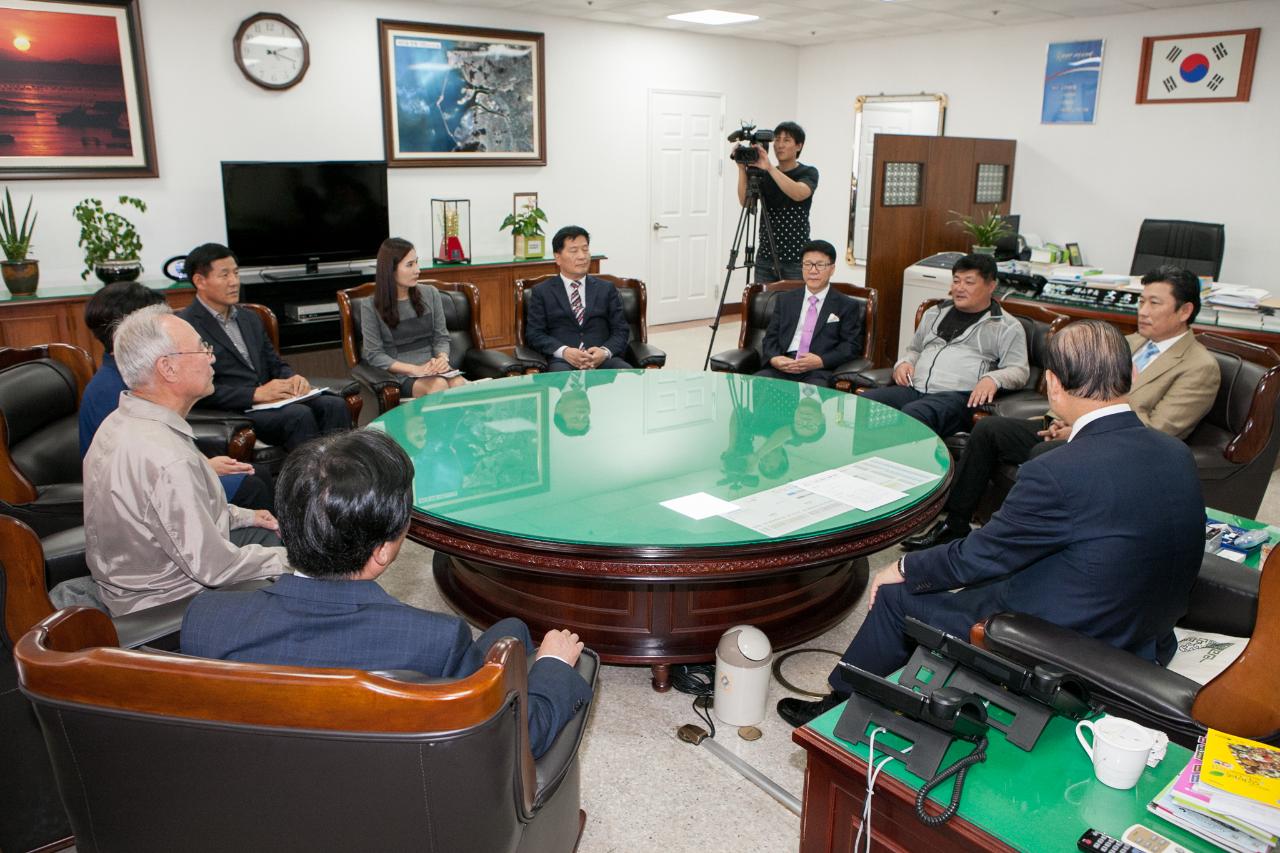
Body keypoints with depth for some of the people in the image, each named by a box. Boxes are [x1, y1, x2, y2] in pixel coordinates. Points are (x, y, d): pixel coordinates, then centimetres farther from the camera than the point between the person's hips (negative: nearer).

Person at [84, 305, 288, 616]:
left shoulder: (122, 421, -2)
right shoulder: (168, 460, -34)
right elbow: (214, 568, -28)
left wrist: (240, 516, 13)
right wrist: (289, 559, -15)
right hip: (172, 602, -10)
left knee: (266, 532, 19)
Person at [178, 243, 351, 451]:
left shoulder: (250, 319, 21)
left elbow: (275, 364, 23)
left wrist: (292, 379, -1)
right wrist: (255, 394, -19)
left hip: (271, 402, 7)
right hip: (230, 414, -7)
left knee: (335, 405, -19)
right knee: (299, 415, -32)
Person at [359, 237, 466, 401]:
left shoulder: (430, 294, 9)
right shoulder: (371, 307, -1)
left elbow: (441, 337, 12)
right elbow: (374, 355, -4)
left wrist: (442, 358, -12)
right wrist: (414, 369, -18)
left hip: (434, 368, 3)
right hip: (401, 375, -3)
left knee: (461, 385, -32)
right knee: (439, 385, -35)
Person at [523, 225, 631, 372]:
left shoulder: (607, 289, 19)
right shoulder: (542, 292, 14)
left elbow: (621, 330, 12)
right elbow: (534, 334, 5)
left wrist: (605, 352, -10)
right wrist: (564, 351, -14)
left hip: (602, 359, 2)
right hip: (562, 361, -2)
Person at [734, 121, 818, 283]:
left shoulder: (809, 173, -1)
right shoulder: (764, 174, 10)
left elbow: (799, 194, -23)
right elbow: (745, 201, -5)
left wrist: (769, 167, -28)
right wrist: (742, 168, -19)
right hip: (765, 257, 4)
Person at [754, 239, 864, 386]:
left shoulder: (847, 306, 12)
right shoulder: (785, 300, 22)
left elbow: (852, 345, 4)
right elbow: (771, 337, 16)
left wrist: (821, 361, -14)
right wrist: (774, 358, -7)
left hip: (820, 371, -3)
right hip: (782, 367, 3)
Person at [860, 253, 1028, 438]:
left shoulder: (1007, 327, 9)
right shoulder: (935, 313, 26)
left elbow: (1019, 370, 3)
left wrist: (993, 379, -19)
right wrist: (904, 363, 11)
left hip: (958, 395, -5)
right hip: (913, 388, 5)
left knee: (911, 414, -39)